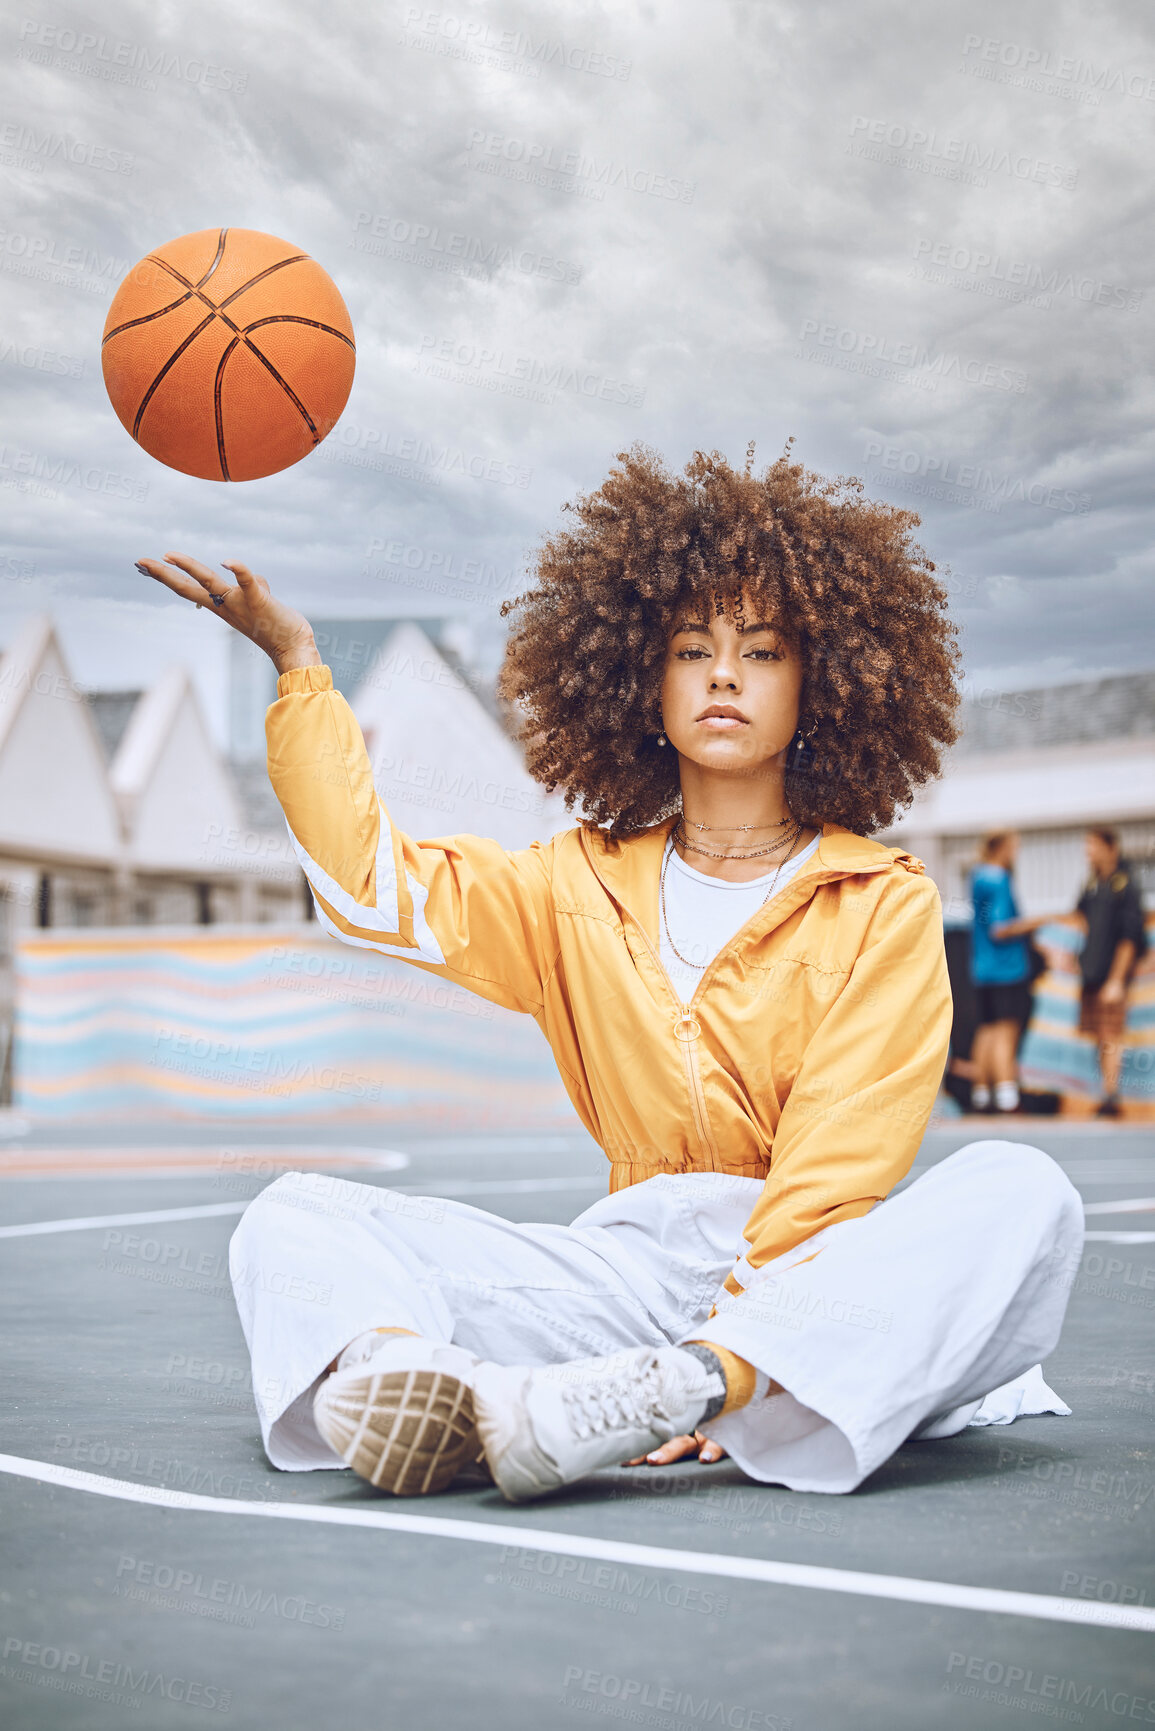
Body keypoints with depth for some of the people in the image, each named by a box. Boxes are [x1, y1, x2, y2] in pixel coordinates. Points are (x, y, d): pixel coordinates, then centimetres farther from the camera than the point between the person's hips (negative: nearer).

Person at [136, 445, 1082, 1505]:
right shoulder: (582, 886, 16)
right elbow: (374, 885, 6)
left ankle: (647, 1396, -47)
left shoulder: (885, 901, 3)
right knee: (295, 1218, -10)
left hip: (825, 1282, -2)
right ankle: (398, 1374, -46)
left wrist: (724, 1366, -20)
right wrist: (297, 661, 3)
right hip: (633, 1269, 3)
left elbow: (838, 1166, -8)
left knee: (1019, 1194, -33)